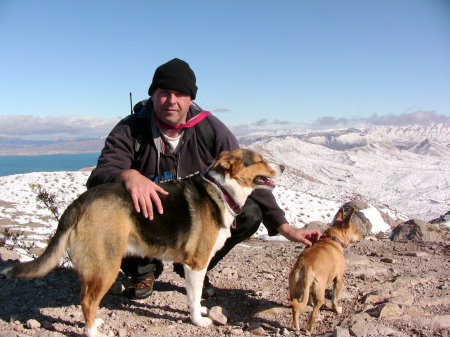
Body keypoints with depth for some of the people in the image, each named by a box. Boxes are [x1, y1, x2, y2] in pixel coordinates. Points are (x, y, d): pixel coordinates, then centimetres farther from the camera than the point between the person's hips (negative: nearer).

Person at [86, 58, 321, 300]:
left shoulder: (211, 130, -13)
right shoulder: (130, 131, -15)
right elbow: (98, 177, -25)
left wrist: (285, 228, -18)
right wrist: (128, 175, -51)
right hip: (148, 219, -1)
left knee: (250, 213, -22)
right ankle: (144, 271, 2)